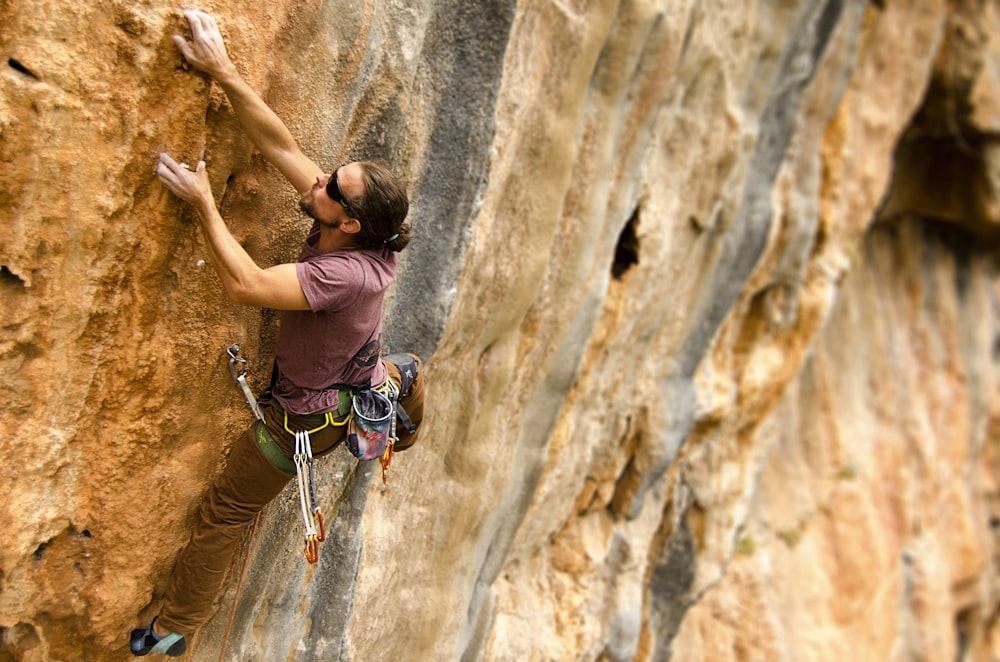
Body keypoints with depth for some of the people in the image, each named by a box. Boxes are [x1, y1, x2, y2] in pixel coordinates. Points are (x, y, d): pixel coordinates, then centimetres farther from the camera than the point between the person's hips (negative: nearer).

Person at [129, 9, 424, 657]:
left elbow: (246, 282, -45)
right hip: (363, 390, 7)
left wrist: (204, 202, -35)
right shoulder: (362, 238, -18)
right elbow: (280, 143, -20)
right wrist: (224, 71, -22)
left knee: (225, 513, 9)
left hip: (306, 417, -7)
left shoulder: (346, 273, -39)